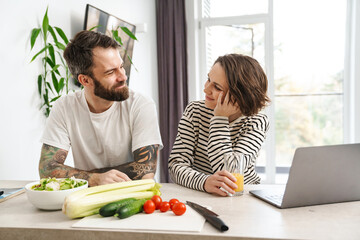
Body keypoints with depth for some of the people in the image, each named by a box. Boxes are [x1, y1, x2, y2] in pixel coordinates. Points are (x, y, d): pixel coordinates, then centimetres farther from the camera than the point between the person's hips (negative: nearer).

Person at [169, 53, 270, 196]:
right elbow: (176, 165, -11)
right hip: (199, 195, 2)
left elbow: (228, 173, -19)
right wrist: (204, 182, -30)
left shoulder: (257, 123, -9)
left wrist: (220, 119, -19)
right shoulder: (194, 111, -4)